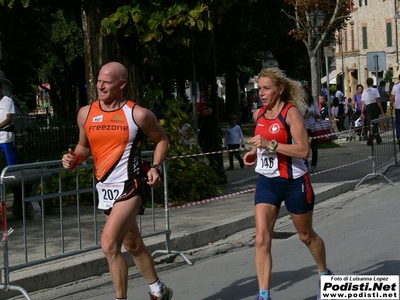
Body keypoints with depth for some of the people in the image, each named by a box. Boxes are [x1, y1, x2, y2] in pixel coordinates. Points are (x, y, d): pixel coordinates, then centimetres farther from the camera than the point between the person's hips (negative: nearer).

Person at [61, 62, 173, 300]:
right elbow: (84, 146, 18)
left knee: (109, 244, -19)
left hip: (129, 188, -6)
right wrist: (74, 159, -3)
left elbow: (162, 140, 4)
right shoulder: (86, 114, 3)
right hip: (105, 188, 6)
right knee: (133, 245, 20)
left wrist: (156, 167, -10)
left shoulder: (138, 115, -10)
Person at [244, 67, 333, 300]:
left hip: (294, 182, -5)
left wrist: (270, 144, -29)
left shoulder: (291, 112, -15)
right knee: (262, 239, -12)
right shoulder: (258, 115, 5)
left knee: (306, 235, 15)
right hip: (267, 182, 5)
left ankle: (325, 274, 42)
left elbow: (303, 150, -23)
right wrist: (254, 153, 4)